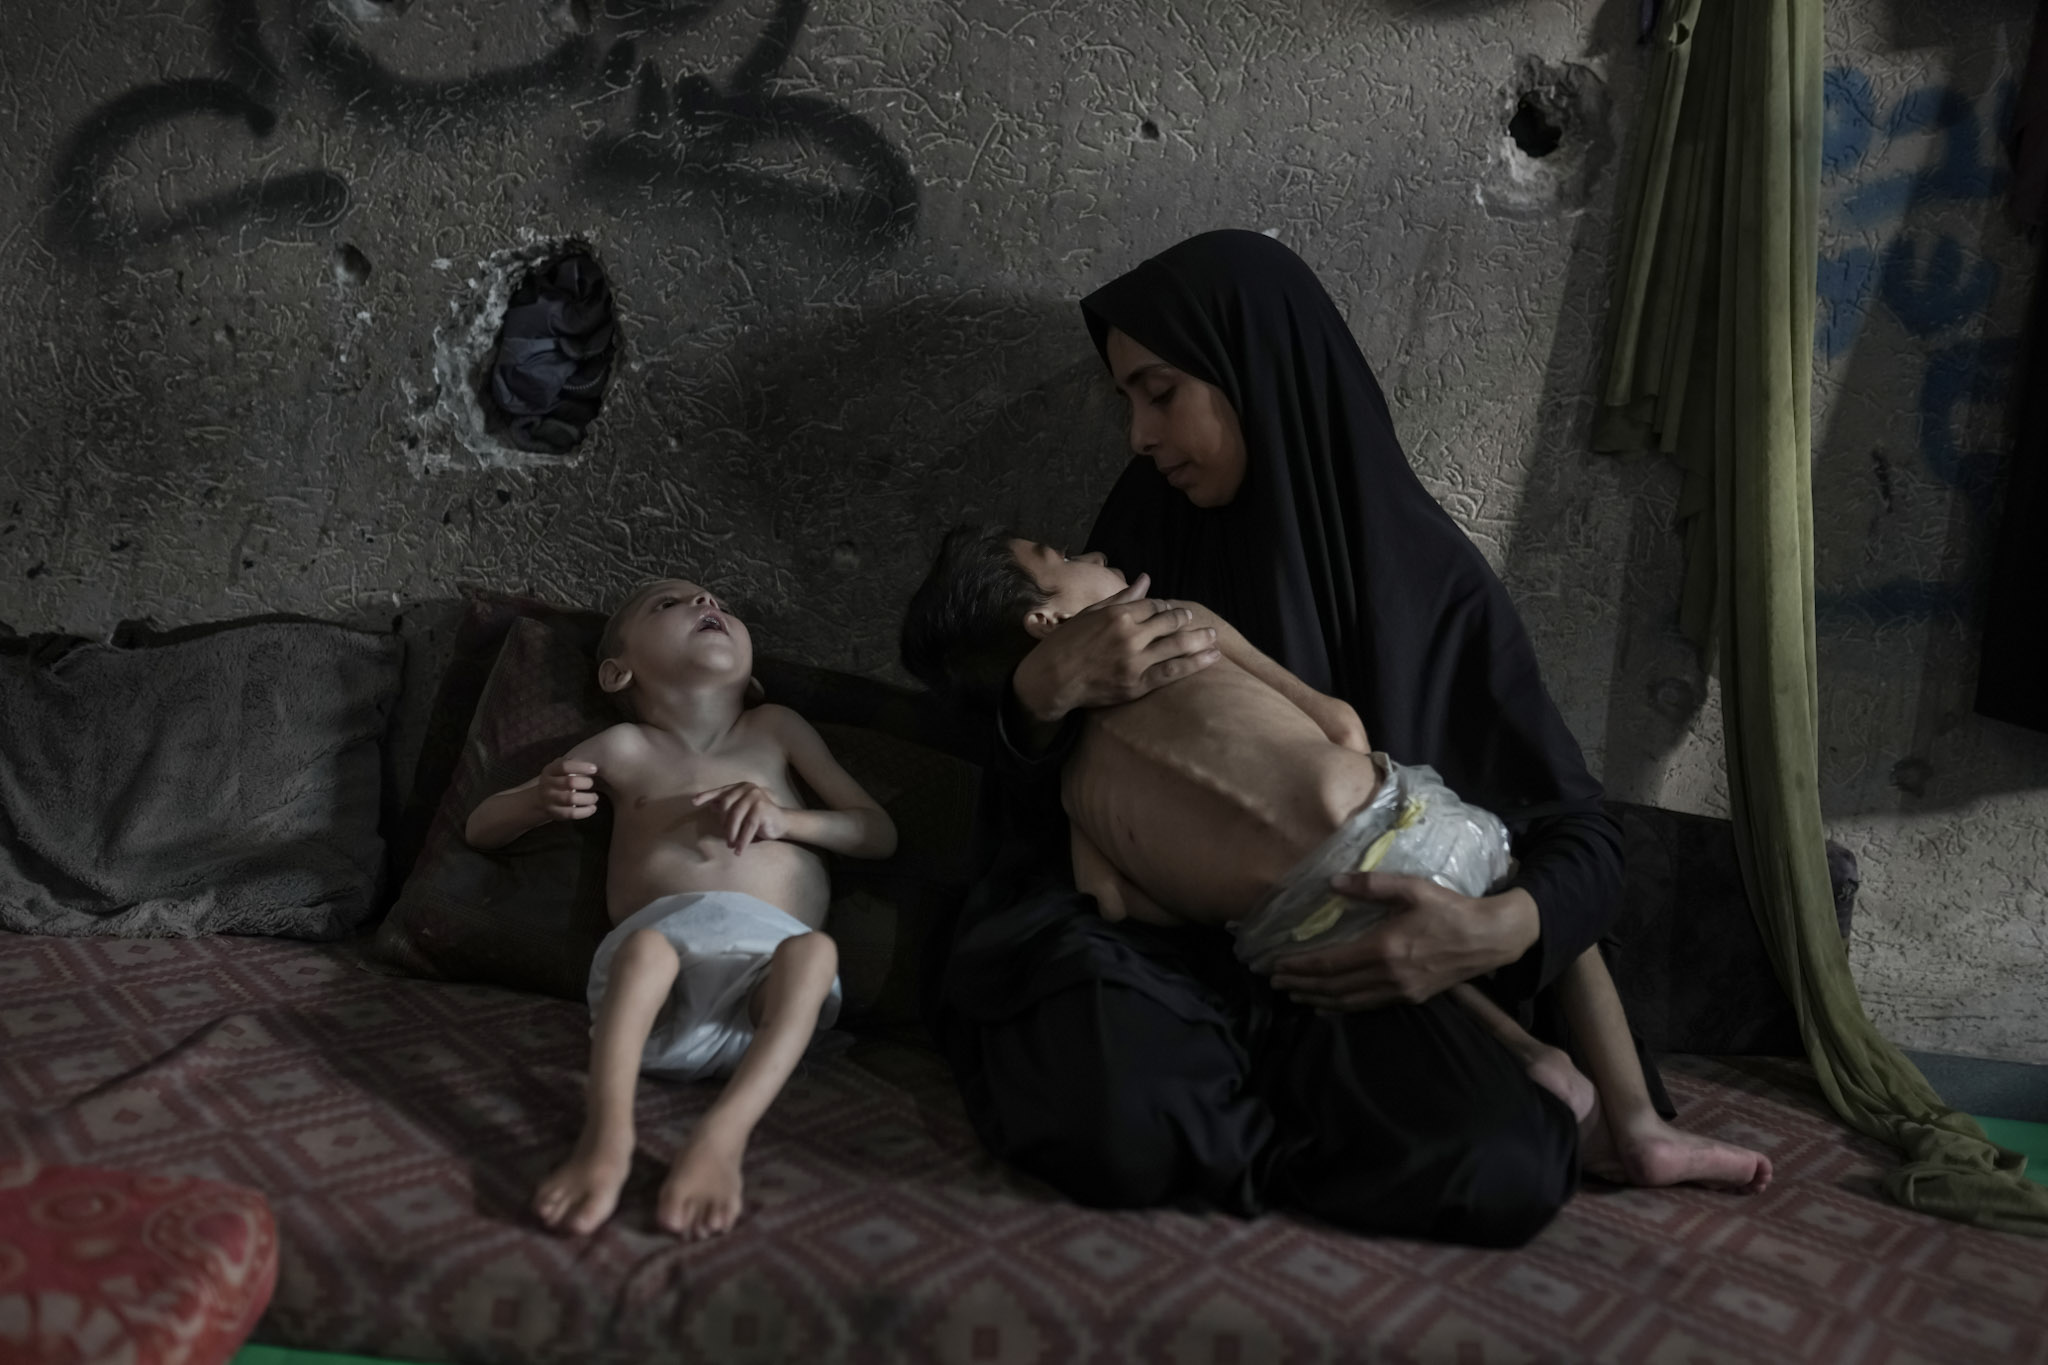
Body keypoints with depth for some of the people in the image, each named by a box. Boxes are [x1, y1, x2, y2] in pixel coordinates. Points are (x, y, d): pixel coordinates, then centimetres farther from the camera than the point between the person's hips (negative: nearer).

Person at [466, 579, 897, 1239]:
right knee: (646, 945, -36)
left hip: (761, 983, 1)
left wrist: (784, 818, 1)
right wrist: (541, 798, -1)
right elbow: (479, 827, 25)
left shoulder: (775, 730, 25)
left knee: (814, 951, -34)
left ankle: (723, 1135, -43)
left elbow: (880, 833, 21)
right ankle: (608, 1133, -44)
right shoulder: (624, 748, 22)